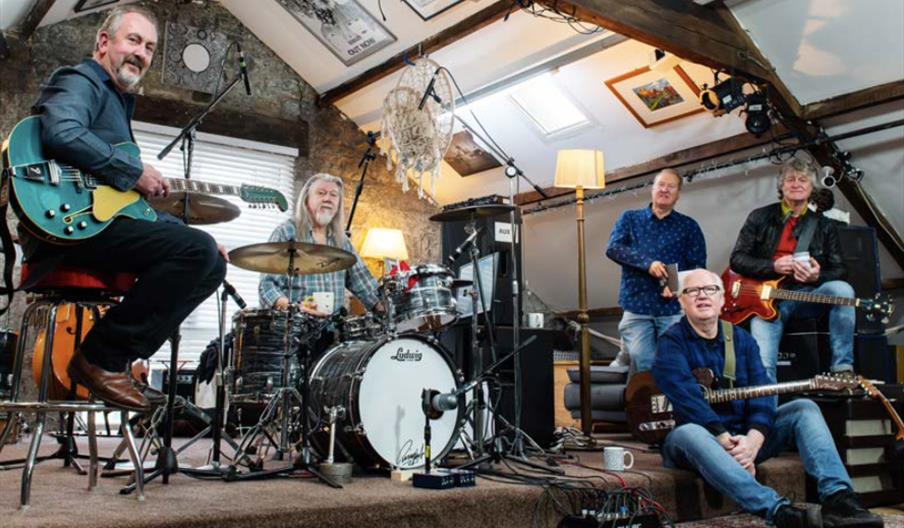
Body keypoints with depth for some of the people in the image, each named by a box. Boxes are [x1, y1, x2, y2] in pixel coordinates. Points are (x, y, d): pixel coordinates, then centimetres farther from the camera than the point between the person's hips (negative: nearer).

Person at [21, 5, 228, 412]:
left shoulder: (119, 103, 28)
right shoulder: (80, 82, 0)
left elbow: (124, 194, 26)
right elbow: (61, 134, -26)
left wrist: (195, 237, 15)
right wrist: (134, 172, -15)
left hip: (103, 222, 10)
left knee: (213, 265, 4)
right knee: (197, 250, -24)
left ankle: (119, 359, -1)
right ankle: (100, 358, -15)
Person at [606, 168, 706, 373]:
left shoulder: (688, 226, 11)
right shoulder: (630, 219, 11)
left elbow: (698, 265, 4)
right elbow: (613, 248, -5)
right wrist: (647, 263, -18)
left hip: (674, 308, 0)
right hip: (636, 305, 0)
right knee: (642, 365, -4)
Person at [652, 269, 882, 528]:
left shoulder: (742, 339, 9)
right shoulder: (671, 342, -7)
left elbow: (762, 397, -3)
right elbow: (688, 400, -21)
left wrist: (752, 440, -22)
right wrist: (726, 441, -29)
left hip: (743, 438, 6)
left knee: (803, 409, -8)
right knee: (688, 434, -39)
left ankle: (838, 498, -28)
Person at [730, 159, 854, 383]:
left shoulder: (824, 226, 13)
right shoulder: (760, 217, 8)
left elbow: (839, 271, 9)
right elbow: (737, 259, 2)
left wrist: (817, 276, -14)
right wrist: (774, 266, -13)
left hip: (806, 295, 2)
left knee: (842, 290, -30)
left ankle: (842, 368, -22)